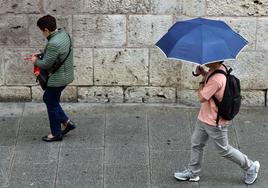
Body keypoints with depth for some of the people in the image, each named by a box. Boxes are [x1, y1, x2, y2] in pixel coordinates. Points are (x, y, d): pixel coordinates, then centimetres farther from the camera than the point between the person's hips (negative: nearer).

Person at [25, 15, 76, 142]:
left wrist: (35, 61, -3)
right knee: (48, 98, 24)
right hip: (64, 75, 10)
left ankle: (56, 134, 24)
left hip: (57, 79, -10)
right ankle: (66, 122, 28)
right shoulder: (63, 33, 0)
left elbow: (46, 64, -22)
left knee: (52, 105, 8)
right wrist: (39, 55, 6)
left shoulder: (54, 44, -30)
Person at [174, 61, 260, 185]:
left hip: (215, 123, -9)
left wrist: (202, 80, -14)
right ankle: (193, 172, 32)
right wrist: (203, 73, -4)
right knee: (196, 144, 17)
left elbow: (202, 98, -28)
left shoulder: (216, 79, -34)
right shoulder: (219, 69, -4)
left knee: (224, 150, 9)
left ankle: (250, 167, 26)